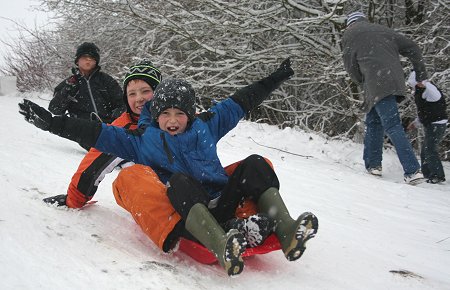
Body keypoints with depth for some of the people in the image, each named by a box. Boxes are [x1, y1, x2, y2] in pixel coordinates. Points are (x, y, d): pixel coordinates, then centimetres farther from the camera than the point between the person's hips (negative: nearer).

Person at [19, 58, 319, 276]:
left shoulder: (205, 125, 19)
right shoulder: (140, 139, 13)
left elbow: (239, 103, 23)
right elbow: (97, 133, 9)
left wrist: (276, 77, 26)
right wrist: (54, 122, 1)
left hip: (221, 204, 4)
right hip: (184, 211, -3)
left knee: (255, 165, -15)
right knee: (179, 179, -35)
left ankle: (287, 233, -32)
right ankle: (222, 248, -59)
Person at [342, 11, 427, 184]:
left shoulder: (350, 34, 12)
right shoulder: (382, 30, 25)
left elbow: (351, 66, 5)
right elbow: (412, 48, 19)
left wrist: (362, 83, 22)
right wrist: (421, 76, 21)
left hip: (378, 85, -6)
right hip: (395, 82, 6)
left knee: (392, 126, -10)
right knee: (373, 122, 18)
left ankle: (413, 171, -18)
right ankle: (373, 164, 20)